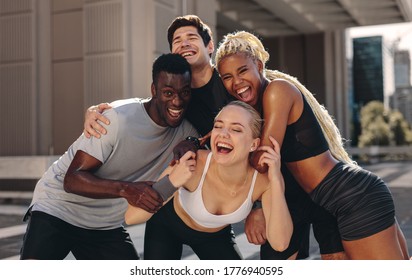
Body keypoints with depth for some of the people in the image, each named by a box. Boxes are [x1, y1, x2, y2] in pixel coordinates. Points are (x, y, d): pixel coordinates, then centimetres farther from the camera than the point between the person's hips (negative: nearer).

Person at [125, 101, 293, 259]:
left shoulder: (263, 180, -30)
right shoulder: (193, 165, -36)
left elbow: (280, 243, -35)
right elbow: (131, 217, -32)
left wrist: (276, 180, -42)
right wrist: (170, 184, -49)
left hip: (216, 235, 2)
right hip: (168, 225, -2)